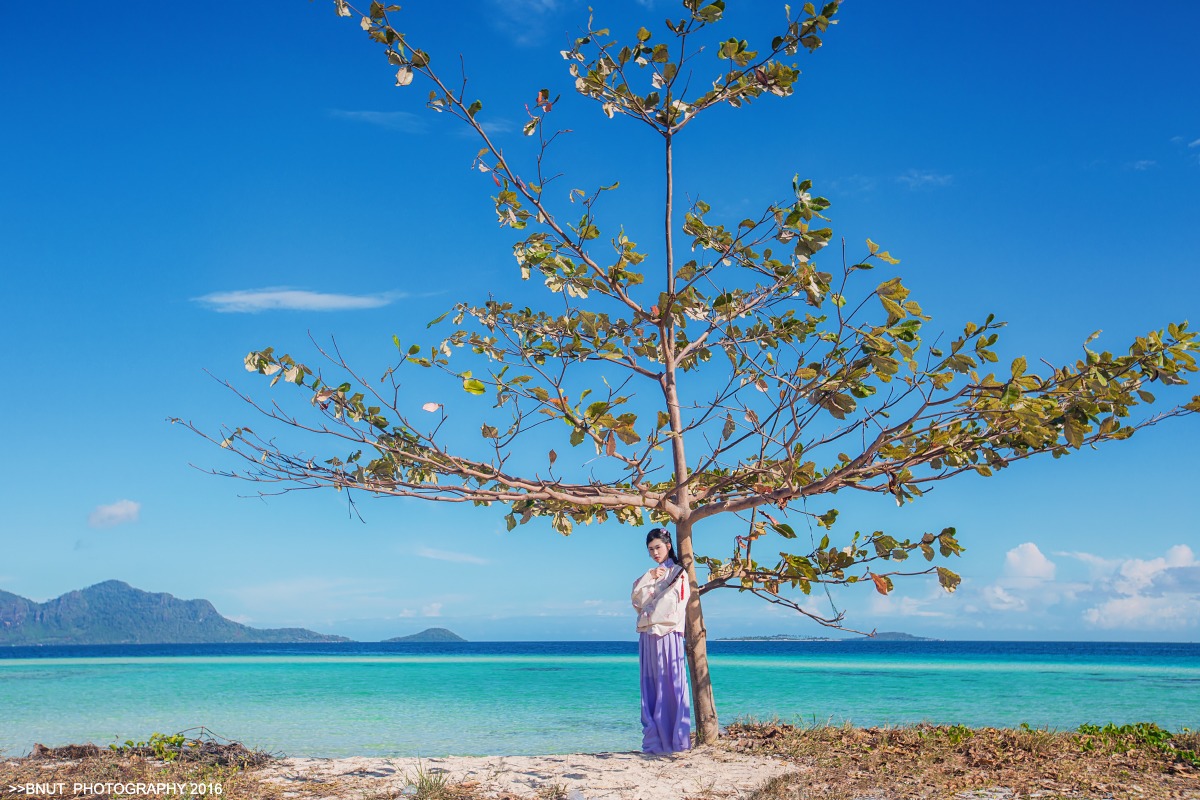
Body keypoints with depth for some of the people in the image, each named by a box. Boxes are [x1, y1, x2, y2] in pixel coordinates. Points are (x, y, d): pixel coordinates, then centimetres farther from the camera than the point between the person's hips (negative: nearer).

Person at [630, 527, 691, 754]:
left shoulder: (677, 573, 3)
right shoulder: (649, 574, 23)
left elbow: (671, 602, -9)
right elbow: (637, 599, 9)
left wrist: (649, 617, -6)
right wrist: (649, 578, -3)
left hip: (667, 635, -6)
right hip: (648, 637, 6)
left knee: (669, 684, -8)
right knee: (651, 688, 3)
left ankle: (675, 739, -7)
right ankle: (654, 740, 4)